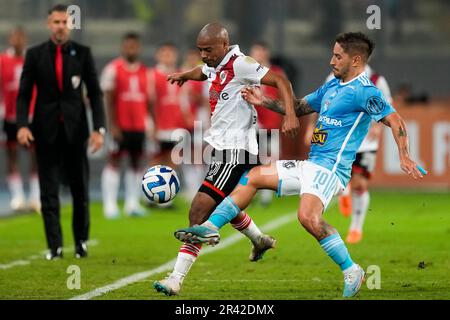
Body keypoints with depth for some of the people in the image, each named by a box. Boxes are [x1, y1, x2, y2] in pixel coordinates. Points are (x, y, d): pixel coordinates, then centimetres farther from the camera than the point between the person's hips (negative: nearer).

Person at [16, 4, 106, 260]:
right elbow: (24, 94, 2)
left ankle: (81, 242, 19)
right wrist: (22, 125, -13)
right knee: (49, 191, -1)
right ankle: (55, 246, 1)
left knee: (80, 189, 5)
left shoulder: (83, 53, 3)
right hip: (46, 132, 0)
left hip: (75, 130, 0)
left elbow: (95, 93, 3)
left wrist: (99, 128, -7)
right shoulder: (35, 54, 3)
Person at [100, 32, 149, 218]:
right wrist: (112, 125, -14)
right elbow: (108, 100, -7)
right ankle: (110, 205, -4)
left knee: (136, 161, 6)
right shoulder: (113, 69, -3)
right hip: (120, 126, -5)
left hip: (139, 126, 5)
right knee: (114, 161, -4)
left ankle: (132, 203, 11)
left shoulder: (146, 72, 11)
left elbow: (149, 101, 14)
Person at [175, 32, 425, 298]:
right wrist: (264, 102, 21)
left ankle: (351, 271, -22)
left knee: (308, 216, -32)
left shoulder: (364, 91, -10)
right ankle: (211, 227, 10)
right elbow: (300, 108, 29)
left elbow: (395, 120, -15)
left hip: (331, 168, -10)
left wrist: (404, 158, -25)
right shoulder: (333, 86, 18)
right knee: (253, 176, 11)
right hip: (310, 164, 10)